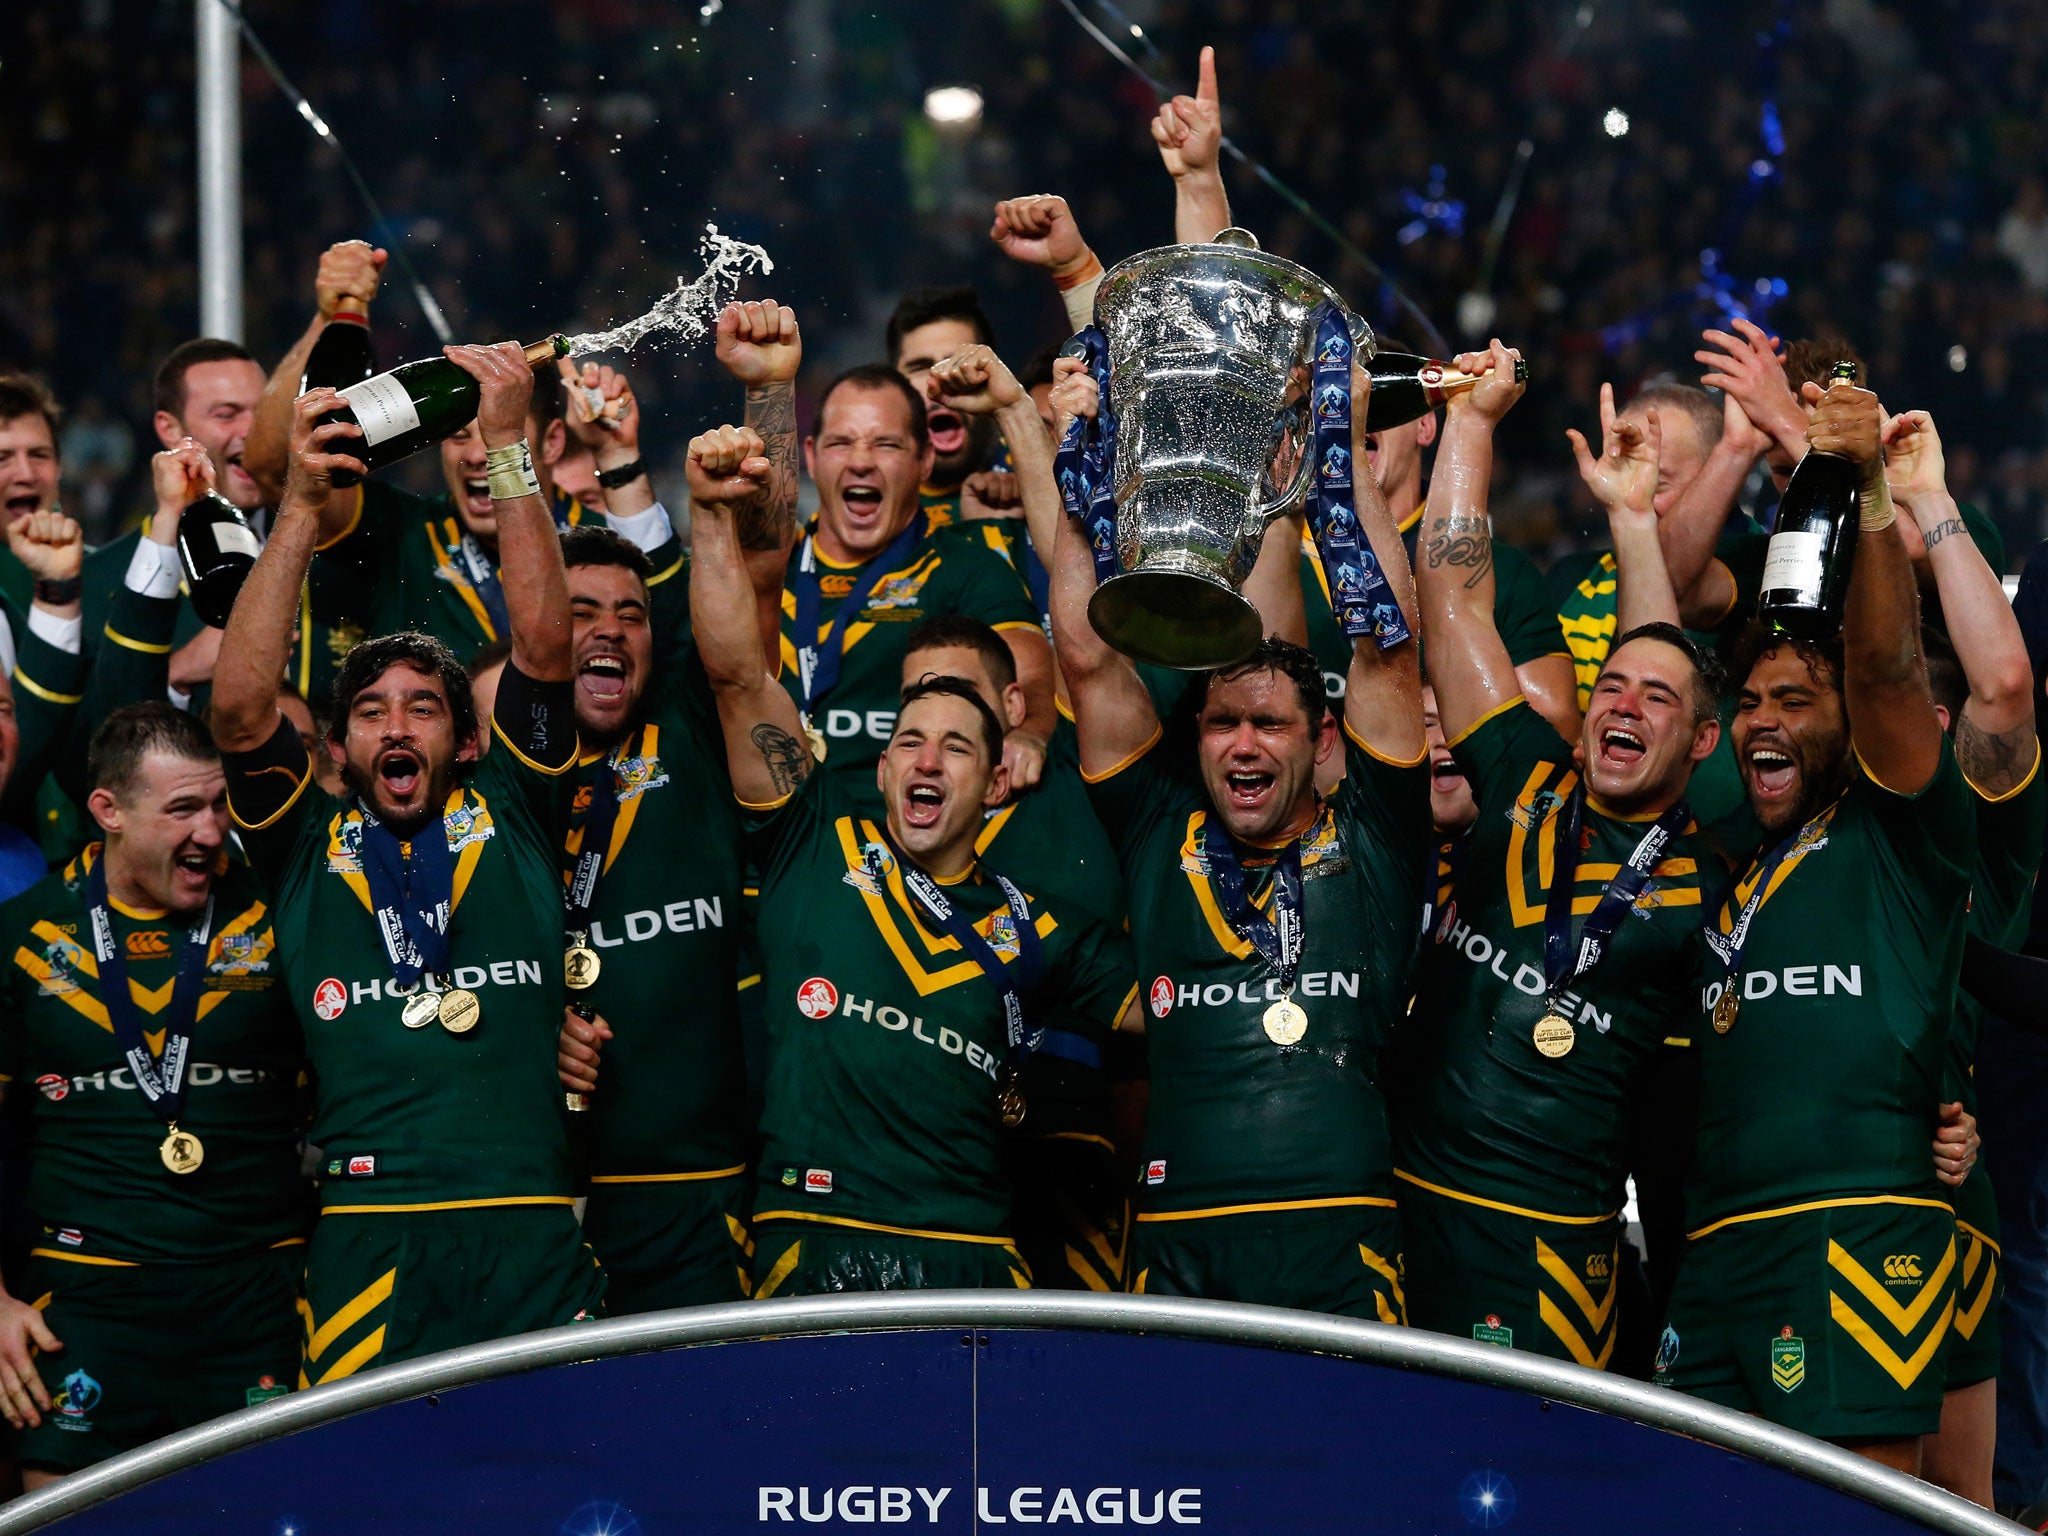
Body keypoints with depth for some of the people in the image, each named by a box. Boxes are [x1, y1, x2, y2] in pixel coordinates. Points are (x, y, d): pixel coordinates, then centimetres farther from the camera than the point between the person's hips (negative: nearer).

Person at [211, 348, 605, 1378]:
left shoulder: (511, 820, 14)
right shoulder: (307, 848, 14)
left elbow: (542, 648, 5)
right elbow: (240, 704, 0)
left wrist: (508, 447, -1)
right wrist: (301, 504, -5)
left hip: (533, 1247, 0)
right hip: (364, 1246, 0)